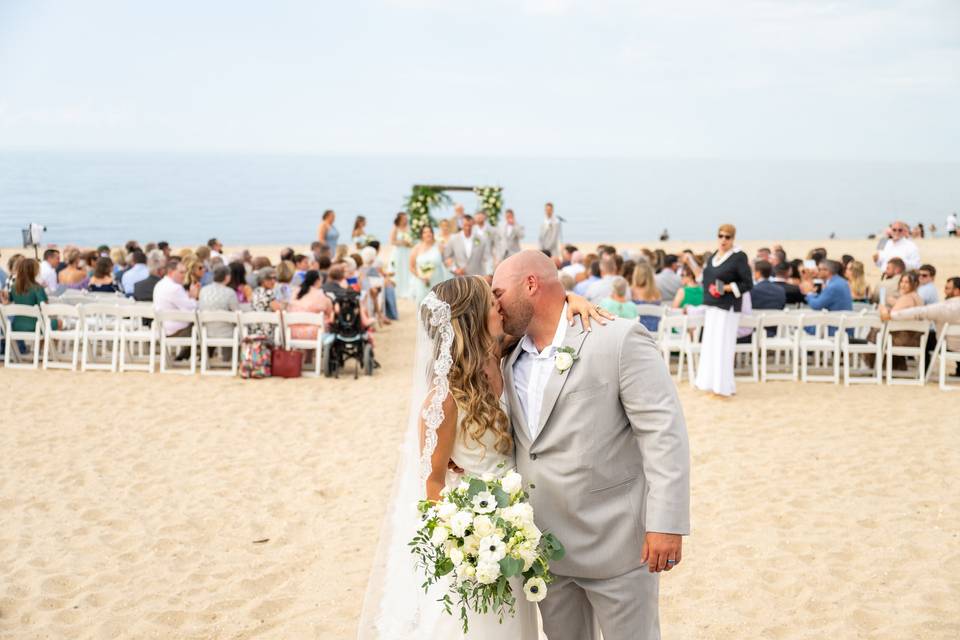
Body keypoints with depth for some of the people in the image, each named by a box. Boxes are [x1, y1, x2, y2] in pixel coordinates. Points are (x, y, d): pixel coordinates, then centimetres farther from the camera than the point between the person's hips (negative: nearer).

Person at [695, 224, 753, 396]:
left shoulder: (739, 257, -10)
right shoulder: (713, 256, 11)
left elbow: (748, 284, -10)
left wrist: (727, 288, -20)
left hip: (728, 308, -7)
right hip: (711, 306, 7)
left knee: (723, 346, -7)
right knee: (709, 344, 9)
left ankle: (724, 386, -1)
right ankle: (711, 383, 17)